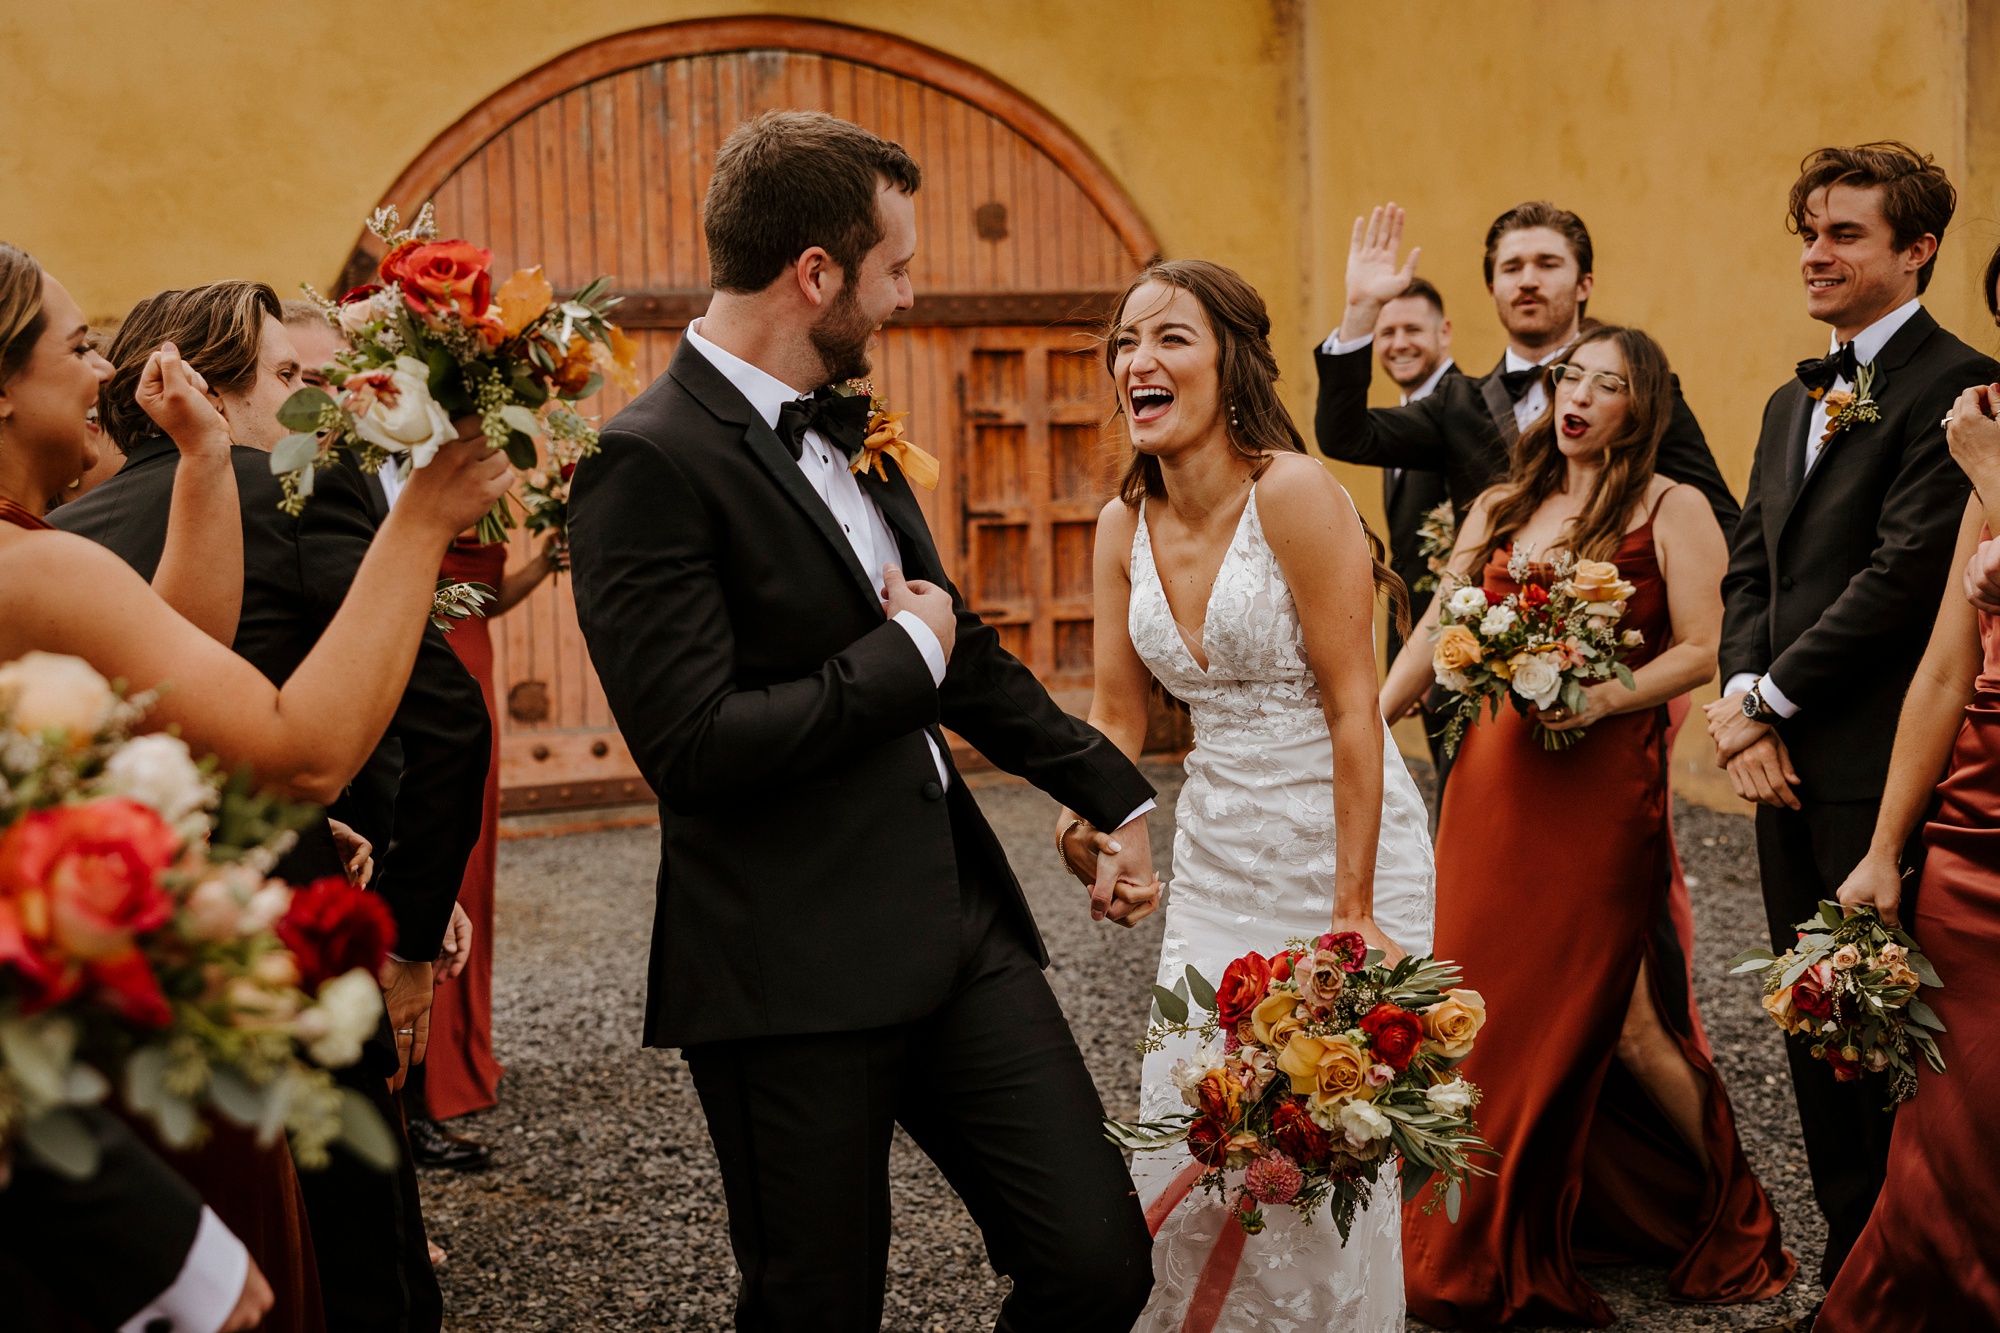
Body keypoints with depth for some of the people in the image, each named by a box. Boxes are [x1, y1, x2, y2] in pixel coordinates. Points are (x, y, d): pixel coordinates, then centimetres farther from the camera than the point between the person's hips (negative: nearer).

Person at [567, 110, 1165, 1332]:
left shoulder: (846, 426, 13)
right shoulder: (652, 463, -14)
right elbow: (694, 745, -22)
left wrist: (1110, 788, 26)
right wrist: (905, 657, -10)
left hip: (961, 923, 7)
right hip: (793, 978, -7)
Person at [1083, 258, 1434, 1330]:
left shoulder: (1292, 493, -17)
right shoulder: (1125, 525, 2)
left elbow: (1352, 706, -17)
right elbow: (1117, 715, 7)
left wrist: (1352, 907, -17)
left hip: (1336, 840, -6)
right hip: (1215, 857, 6)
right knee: (1185, 1121, 9)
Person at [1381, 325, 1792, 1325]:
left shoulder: (1672, 510, 0)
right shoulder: (1500, 507, 13)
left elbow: (1700, 652, -6)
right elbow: (1434, 639, 12)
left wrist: (1600, 699, -20)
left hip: (1604, 783, -5)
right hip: (1491, 780, 5)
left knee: (1613, 1016, -1)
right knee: (1484, 1000, 7)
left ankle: (1728, 1210, 23)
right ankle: (1487, 1251, 22)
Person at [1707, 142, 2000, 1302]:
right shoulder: (1795, 401, 18)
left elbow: (1905, 574, -17)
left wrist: (1767, 697, -12)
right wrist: (1745, 701, -1)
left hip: (1882, 766, -8)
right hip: (1790, 766, 8)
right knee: (1815, 1030, 13)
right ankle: (1849, 1269, 25)